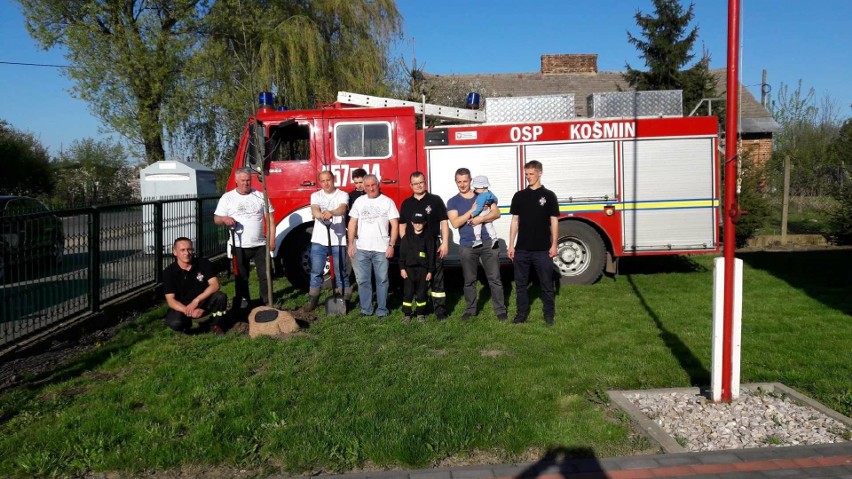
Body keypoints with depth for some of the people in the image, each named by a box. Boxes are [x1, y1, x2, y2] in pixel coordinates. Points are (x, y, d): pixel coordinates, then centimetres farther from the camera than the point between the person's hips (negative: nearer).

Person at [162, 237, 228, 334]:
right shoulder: (169, 272, -11)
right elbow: (170, 300, -15)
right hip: (181, 307, -1)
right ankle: (186, 324, 6)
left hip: (203, 303, 2)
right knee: (174, 323, -34)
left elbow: (215, 285, -16)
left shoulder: (203, 263, -7)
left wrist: (196, 300, -29)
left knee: (220, 296, -29)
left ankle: (215, 325, 0)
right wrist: (188, 311, -33)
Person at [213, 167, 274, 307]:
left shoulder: (260, 196, 4)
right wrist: (225, 219, -22)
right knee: (241, 277, 10)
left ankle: (268, 303, 15)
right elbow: (216, 219, 2)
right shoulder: (227, 197, 2)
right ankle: (243, 304, 23)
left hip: (260, 245, 0)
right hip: (239, 246, 0)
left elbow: (270, 218, 4)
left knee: (265, 275, 4)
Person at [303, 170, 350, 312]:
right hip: (319, 240, 2)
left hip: (338, 241, -2)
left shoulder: (342, 195, 2)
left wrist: (331, 212, -42)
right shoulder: (316, 195, 9)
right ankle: (312, 300, 17)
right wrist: (321, 215, -36)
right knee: (316, 272, 7)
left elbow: (342, 209, -19)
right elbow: (314, 210, -12)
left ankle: (345, 301, 15)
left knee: (341, 272, 5)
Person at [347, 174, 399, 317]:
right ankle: (366, 309, 16)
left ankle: (382, 309, 14)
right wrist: (351, 243, 4)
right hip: (362, 248, 2)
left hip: (381, 249, -2)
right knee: (363, 280, 6)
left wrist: (391, 245, -7)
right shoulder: (359, 201, 9)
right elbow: (352, 223, 11)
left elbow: (395, 225, -1)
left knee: (382, 280, 4)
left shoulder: (387, 202, 1)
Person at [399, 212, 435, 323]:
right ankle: (406, 314, 9)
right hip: (409, 268, 1)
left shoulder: (428, 238, 3)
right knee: (408, 292, 1)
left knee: (421, 293, 5)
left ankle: (420, 314, 17)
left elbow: (431, 255, 2)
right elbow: (402, 254, 5)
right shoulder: (407, 237, 6)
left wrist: (430, 271, -2)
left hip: (422, 269, -1)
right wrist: (402, 268, -2)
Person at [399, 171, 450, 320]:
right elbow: (402, 226, 12)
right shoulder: (406, 204, 10)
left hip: (434, 246, -3)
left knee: (437, 279, -1)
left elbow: (444, 222, -1)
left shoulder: (435, 200, 2)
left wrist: (445, 243, -8)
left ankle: (440, 311, 2)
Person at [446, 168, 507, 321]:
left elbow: (496, 213, -1)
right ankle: (470, 310, 21)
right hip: (467, 246, 0)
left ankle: (500, 310, 7)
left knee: (494, 278, 0)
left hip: (487, 243, 0)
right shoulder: (453, 202, 4)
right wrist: (472, 210, -15)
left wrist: (481, 219, -16)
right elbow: (455, 223, -10)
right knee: (469, 280, 9)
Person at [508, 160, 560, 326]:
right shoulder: (519, 196, 7)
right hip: (522, 249, 2)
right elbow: (515, 221, 7)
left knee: (546, 283, 5)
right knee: (520, 283, 9)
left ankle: (549, 313, 17)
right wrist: (511, 245, 3)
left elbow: (554, 221, 1)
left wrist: (554, 245, -6)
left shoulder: (548, 195, 1)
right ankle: (522, 312, 21)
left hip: (542, 249, -2)